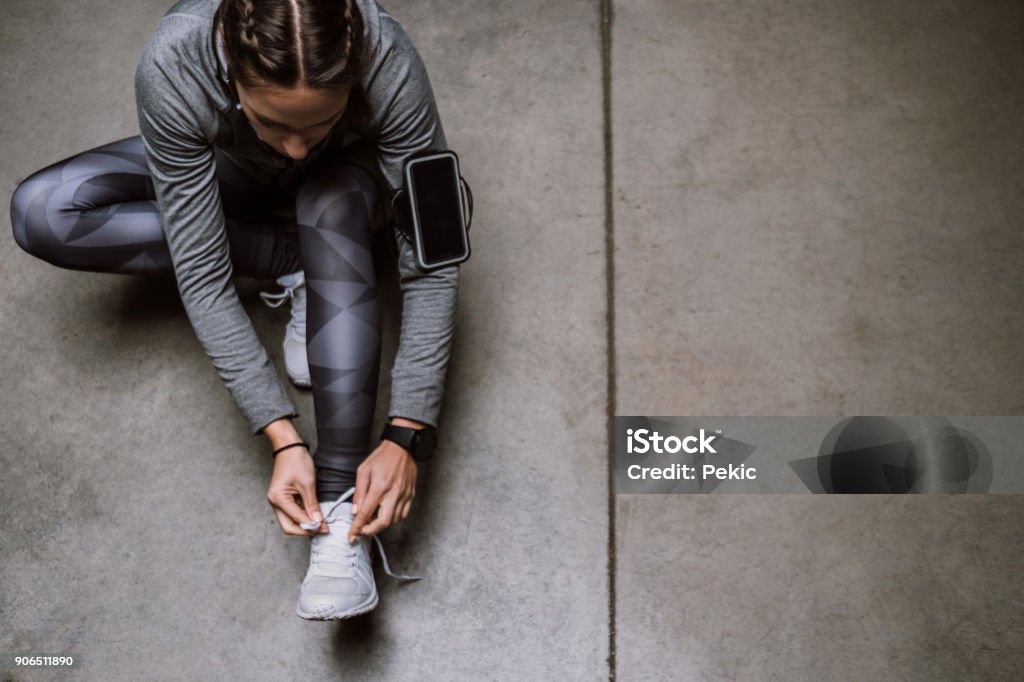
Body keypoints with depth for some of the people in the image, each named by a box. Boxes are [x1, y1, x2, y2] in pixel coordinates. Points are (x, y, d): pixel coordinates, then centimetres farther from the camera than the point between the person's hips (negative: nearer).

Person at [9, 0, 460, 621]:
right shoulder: (173, 67, -38)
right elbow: (202, 276, -33)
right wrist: (282, 438, -38)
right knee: (44, 213, -22)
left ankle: (341, 506, -35)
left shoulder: (388, 64, -39)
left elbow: (431, 267, -33)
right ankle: (293, 259, -9)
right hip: (232, 170, 2)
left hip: (350, 175, -1)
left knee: (331, 202, -39)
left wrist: (407, 436, -40)